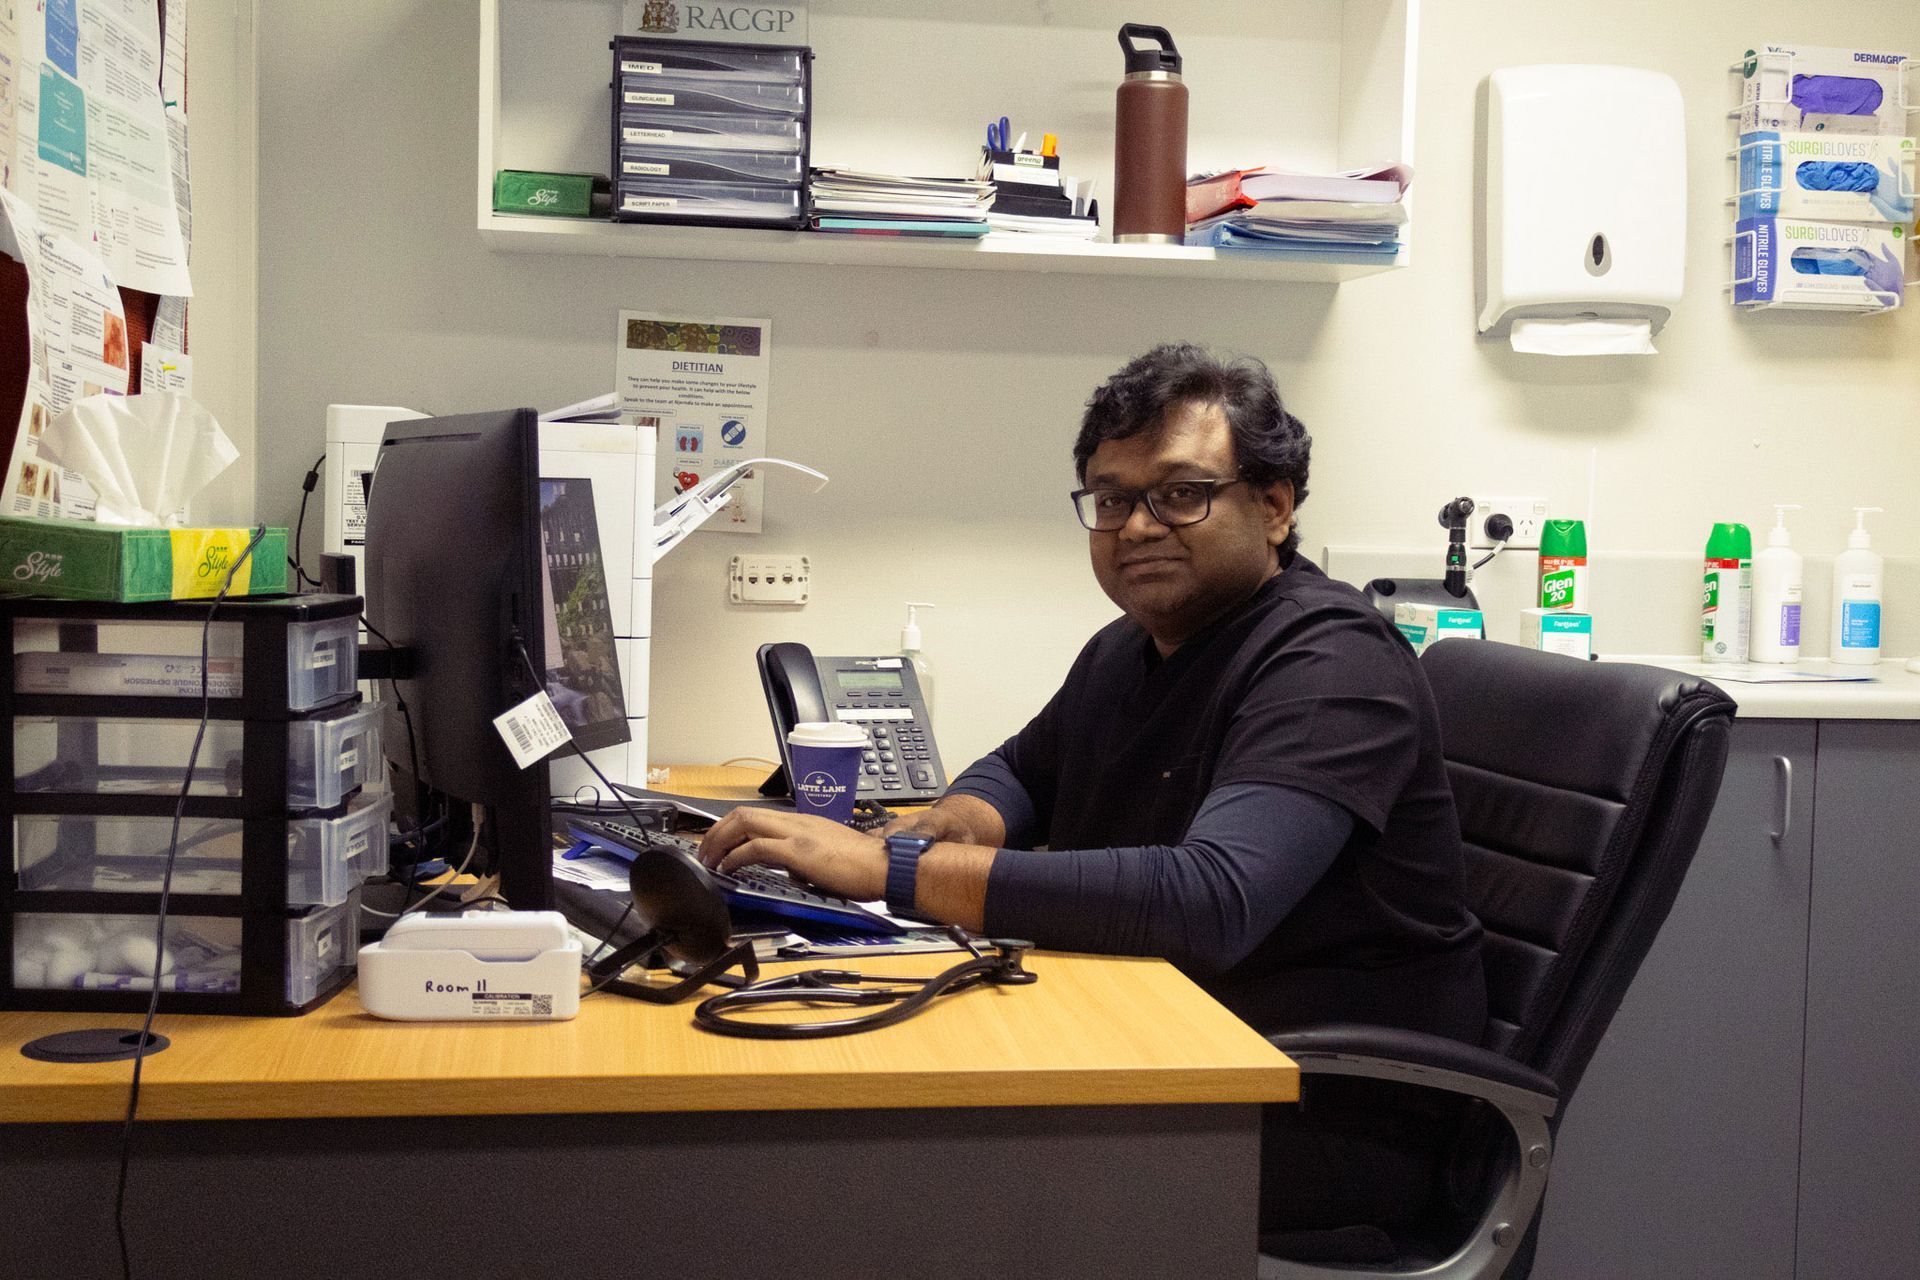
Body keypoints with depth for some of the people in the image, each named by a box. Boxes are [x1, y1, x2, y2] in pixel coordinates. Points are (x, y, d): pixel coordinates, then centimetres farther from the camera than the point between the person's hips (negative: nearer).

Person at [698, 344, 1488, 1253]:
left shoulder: (1330, 666, -19)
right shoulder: (1128, 648, 10)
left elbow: (1208, 902, -33)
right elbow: (1020, 771, 24)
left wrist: (891, 865, -33)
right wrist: (958, 824, -2)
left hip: (1328, 1127, -7)